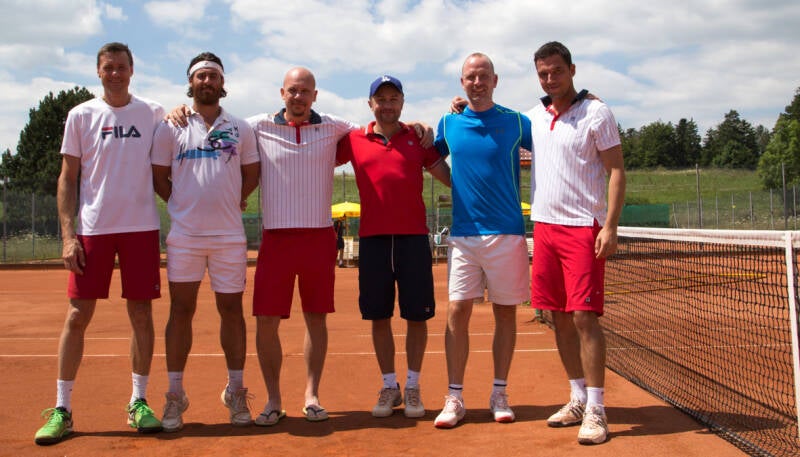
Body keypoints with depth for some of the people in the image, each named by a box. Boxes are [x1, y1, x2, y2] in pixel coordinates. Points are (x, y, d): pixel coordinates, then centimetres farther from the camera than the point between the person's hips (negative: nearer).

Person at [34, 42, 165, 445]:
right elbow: (68, 178, 4)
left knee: (141, 314, 4)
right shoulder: (81, 116, 5)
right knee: (77, 315, -1)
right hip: (92, 229, -1)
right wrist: (68, 235, -4)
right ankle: (61, 409, 8)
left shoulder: (153, 113, 7)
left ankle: (139, 402, 15)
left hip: (141, 227, 1)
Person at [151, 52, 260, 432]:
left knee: (231, 310, 5)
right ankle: (175, 395, 9)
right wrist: (182, 205, 3)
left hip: (229, 235, 1)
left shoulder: (240, 129, 9)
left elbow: (252, 174, 15)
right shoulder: (171, 127, 6)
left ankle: (236, 393, 15)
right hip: (184, 235, -1)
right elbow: (159, 176, 9)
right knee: (181, 311, 1)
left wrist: (232, 202, 7)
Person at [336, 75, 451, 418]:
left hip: (413, 236, -1)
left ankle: (413, 386, 15)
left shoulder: (418, 138, 7)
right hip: (372, 238, 1)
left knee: (416, 315, 3)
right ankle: (389, 386, 19)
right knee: (379, 316, 6)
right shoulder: (354, 140, 8)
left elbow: (449, 177, 6)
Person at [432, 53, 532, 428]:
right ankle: (455, 398, 5)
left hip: (506, 232, -1)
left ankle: (499, 394, 17)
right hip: (463, 234, 1)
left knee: (505, 313, 5)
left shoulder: (516, 123, 1)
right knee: (457, 312, -3)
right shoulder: (448, 124, 9)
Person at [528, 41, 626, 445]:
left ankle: (595, 410, -3)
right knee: (560, 317, 8)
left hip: (583, 227, -5)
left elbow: (616, 170, -5)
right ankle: (578, 399, 19)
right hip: (544, 226, 6)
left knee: (584, 316, -9)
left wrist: (610, 226, -16)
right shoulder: (534, 117, 13)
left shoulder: (596, 113, -3)